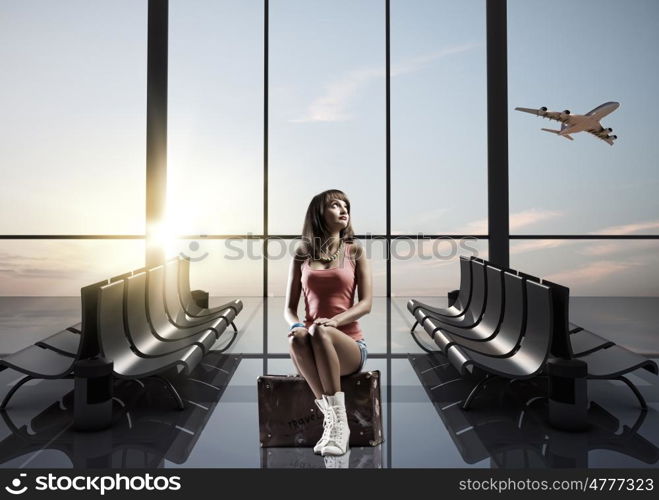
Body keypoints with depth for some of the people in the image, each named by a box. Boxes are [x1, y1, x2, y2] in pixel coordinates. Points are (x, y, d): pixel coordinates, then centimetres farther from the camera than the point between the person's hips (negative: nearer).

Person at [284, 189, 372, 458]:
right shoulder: (302, 254, 12)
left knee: (320, 332, -35)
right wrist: (295, 325, -14)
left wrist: (332, 321, -21)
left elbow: (366, 303, -2)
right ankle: (333, 420, -27)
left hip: (350, 345, -1)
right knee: (297, 338, -34)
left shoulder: (355, 252, 8)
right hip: (317, 348, 2)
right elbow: (289, 307, 11)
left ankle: (338, 420, -28)